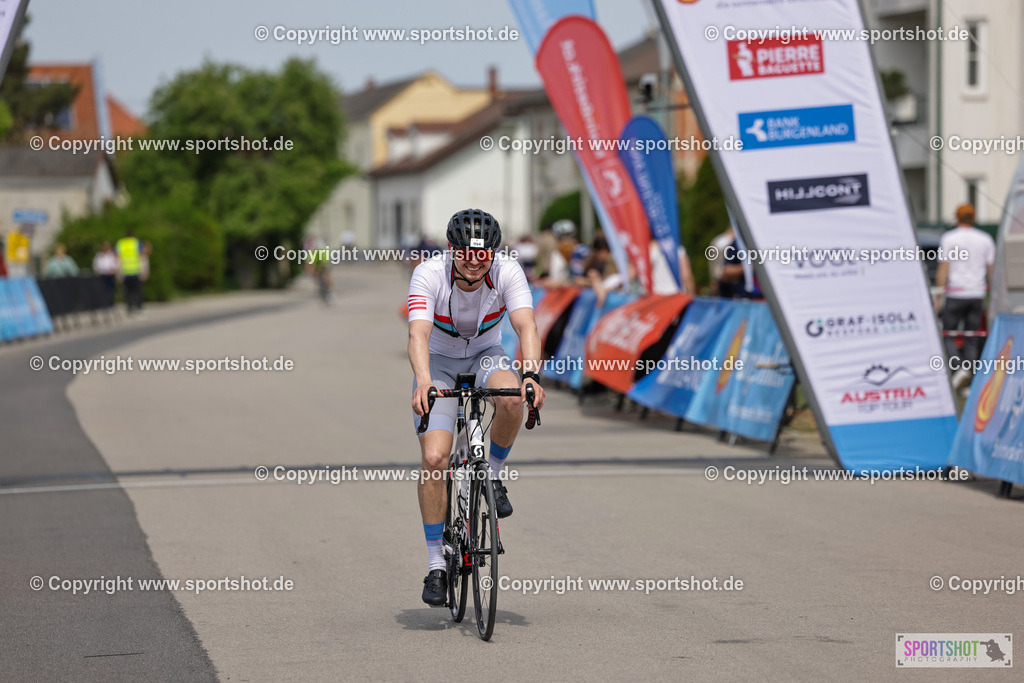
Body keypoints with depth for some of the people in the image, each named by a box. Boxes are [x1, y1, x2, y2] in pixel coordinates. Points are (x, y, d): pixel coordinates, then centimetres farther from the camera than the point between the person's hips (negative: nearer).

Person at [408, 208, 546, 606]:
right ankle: (436, 564, -7)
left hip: (485, 356, 1)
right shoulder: (429, 275, -27)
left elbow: (525, 325, -34)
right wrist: (423, 383, -57)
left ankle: (493, 475, -4)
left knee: (513, 400, -34)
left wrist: (530, 374, -53)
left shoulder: (508, 272, -23)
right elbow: (419, 334, -39)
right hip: (439, 363, -1)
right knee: (434, 458, -18)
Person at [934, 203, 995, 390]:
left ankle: (957, 369, -16)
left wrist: (938, 297, -4)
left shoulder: (948, 238, -2)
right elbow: (991, 269, 9)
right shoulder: (986, 239, 8)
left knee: (948, 334, 3)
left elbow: (943, 269, -6)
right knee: (972, 338, 7)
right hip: (977, 293, 3)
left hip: (955, 293, -3)